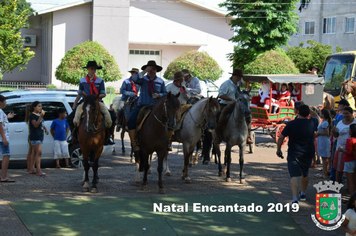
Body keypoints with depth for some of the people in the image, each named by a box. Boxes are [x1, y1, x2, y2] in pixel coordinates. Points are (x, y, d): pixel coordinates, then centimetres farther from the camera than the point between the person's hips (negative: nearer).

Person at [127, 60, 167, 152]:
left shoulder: (160, 81, 12)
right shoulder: (143, 79, 5)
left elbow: (165, 93, 12)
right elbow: (135, 79, -16)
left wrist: (159, 95, -9)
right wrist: (144, 71, -19)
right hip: (142, 105, -1)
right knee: (131, 121, -21)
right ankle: (133, 142, -7)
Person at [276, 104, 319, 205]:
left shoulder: (291, 124, -12)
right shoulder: (312, 123, -4)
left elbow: (281, 138, -8)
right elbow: (315, 116, 22)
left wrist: (278, 149, 5)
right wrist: (307, 108, 27)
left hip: (294, 154, -4)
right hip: (308, 154, 4)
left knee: (294, 175, -10)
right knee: (305, 174, 25)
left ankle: (295, 199, -26)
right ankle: (303, 194, 44)